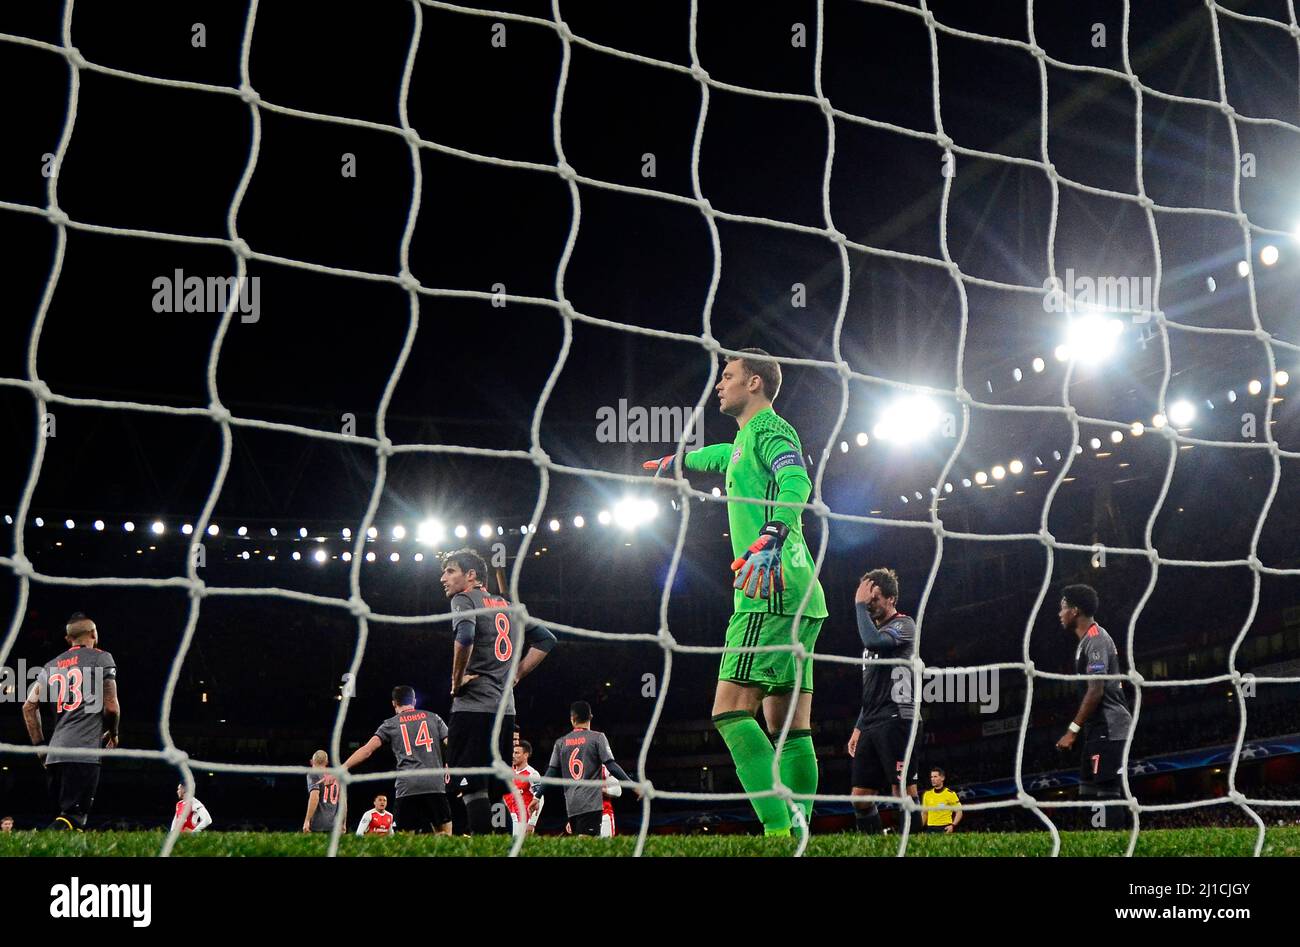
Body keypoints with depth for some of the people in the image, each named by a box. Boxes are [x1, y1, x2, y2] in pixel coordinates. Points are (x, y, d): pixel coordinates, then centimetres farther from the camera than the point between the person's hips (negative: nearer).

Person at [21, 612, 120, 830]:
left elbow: (28, 707, 17)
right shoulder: (101, 658, 4)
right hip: (85, 752, -6)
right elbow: (111, 706, -2)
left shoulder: (51, 665, 21)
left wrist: (39, 746, 22)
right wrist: (113, 734, 17)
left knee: (66, 814, 14)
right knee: (74, 817, -12)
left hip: (55, 753, 6)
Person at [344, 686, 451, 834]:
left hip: (406, 788, 0)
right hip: (435, 785, 0)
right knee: (445, 835, 4)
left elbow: (367, 750, 3)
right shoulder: (433, 717, 16)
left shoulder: (390, 724, 12)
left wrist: (342, 768, 4)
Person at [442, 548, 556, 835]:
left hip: (473, 706, -7)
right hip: (506, 709, 7)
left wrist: (456, 679, -11)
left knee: (473, 787, -9)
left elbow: (465, 636, -22)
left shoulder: (464, 599, -2)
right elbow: (546, 640, 23)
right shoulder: (509, 606, 21)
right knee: (500, 788, 11)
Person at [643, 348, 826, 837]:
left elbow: (796, 480, -24)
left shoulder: (768, 427, -3)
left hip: (771, 593, -10)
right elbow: (725, 455, 52)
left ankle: (779, 829, -25)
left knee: (731, 709, -17)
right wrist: (680, 459, 66)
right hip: (795, 595, 10)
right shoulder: (748, 438, 26)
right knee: (788, 725, 3)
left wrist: (770, 538, -39)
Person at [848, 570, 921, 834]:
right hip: (871, 724, 9)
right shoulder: (875, 632, 25)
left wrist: (860, 604, -12)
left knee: (903, 792, -13)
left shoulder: (903, 625, -1)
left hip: (896, 721, -9)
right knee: (860, 798, 3)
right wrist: (859, 727, 22)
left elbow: (873, 642, -24)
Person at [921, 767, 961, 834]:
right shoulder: (927, 794, 10)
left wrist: (952, 825, -13)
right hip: (930, 828, 3)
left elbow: (959, 812, 1)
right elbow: (924, 813, 17)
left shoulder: (950, 794, -2)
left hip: (945, 828, -3)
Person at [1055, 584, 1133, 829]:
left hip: (1108, 729, -11)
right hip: (1099, 730, 11)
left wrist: (1072, 730, -18)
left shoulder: (1095, 640, -13)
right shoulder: (1088, 641, 19)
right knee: (1088, 789, 10)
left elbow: (1096, 691, -20)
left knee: (1105, 791, -12)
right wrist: (1078, 730, 20)